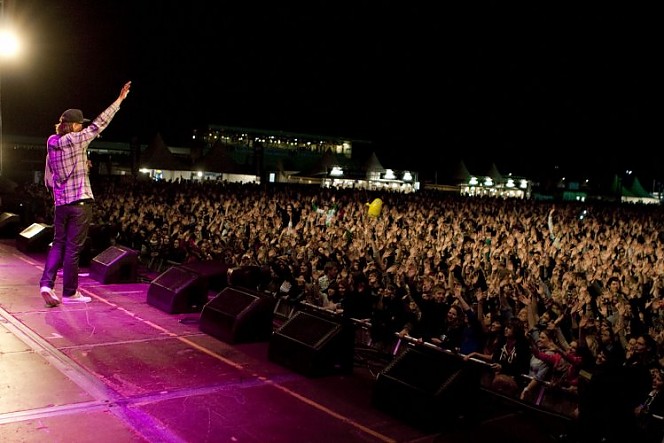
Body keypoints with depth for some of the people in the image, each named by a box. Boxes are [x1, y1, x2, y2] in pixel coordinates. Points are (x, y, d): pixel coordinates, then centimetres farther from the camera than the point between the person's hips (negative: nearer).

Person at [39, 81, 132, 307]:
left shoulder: (52, 142, 8)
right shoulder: (76, 140, -11)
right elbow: (100, 124, -8)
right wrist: (120, 99, -4)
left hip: (61, 202, 7)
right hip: (80, 201, -6)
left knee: (58, 244, 16)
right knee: (73, 248, 0)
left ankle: (46, 283, 1)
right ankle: (70, 292, 8)